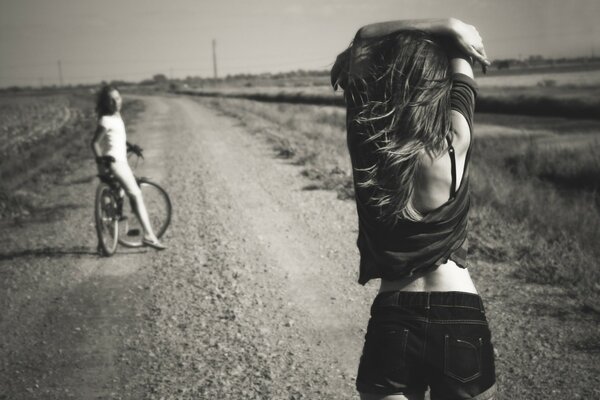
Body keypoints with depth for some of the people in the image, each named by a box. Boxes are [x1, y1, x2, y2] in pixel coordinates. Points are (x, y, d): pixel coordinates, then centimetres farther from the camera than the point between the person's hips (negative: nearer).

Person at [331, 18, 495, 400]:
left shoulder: (366, 142, -9)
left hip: (392, 322, 0)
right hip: (461, 321, 0)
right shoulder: (455, 143, -11)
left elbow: (363, 38, 4)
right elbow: (462, 57, 9)